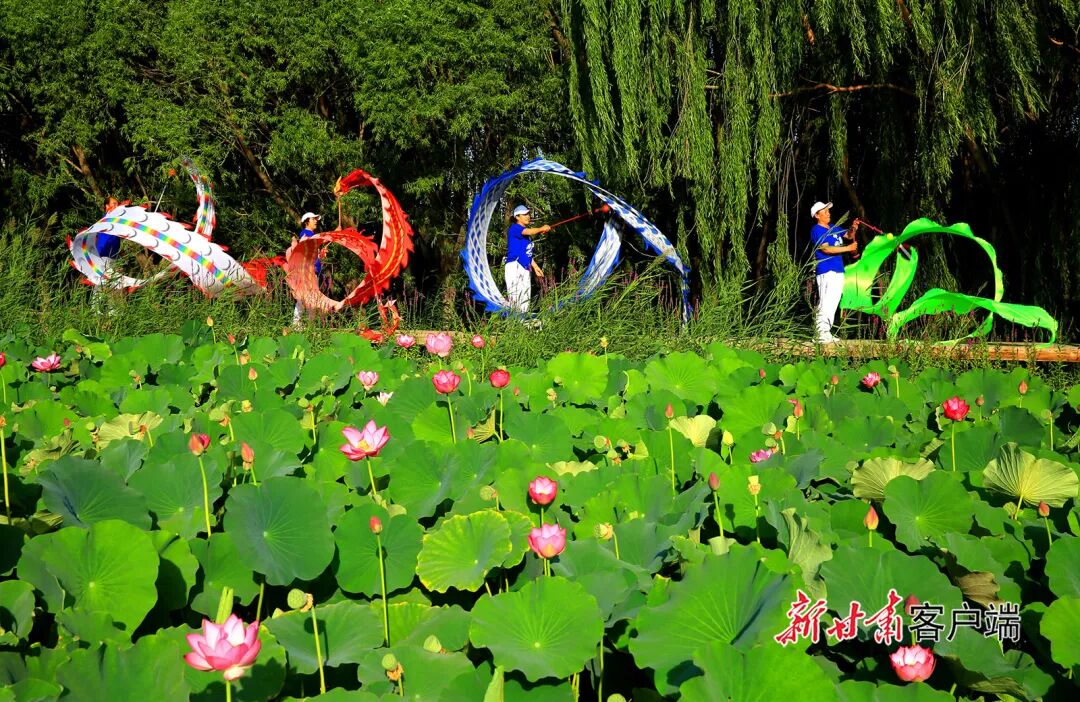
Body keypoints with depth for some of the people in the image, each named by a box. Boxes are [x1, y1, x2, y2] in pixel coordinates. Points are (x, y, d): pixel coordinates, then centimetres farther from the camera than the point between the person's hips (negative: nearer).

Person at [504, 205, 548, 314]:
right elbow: (530, 231, -26)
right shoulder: (514, 228, -8)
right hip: (514, 266, -10)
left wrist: (535, 267, 22)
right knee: (516, 296, -16)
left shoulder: (525, 233, 19)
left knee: (525, 299, 10)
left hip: (525, 268, 10)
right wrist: (542, 229, -12)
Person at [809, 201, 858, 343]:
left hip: (838, 270, 9)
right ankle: (821, 334, -20)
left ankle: (826, 333, 16)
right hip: (826, 271, -9)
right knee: (826, 303, -16)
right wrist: (848, 248, -19)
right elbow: (826, 249, -18)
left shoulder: (834, 228, 18)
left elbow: (849, 236, 27)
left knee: (833, 304, 11)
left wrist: (853, 229, 4)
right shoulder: (817, 230, -8)